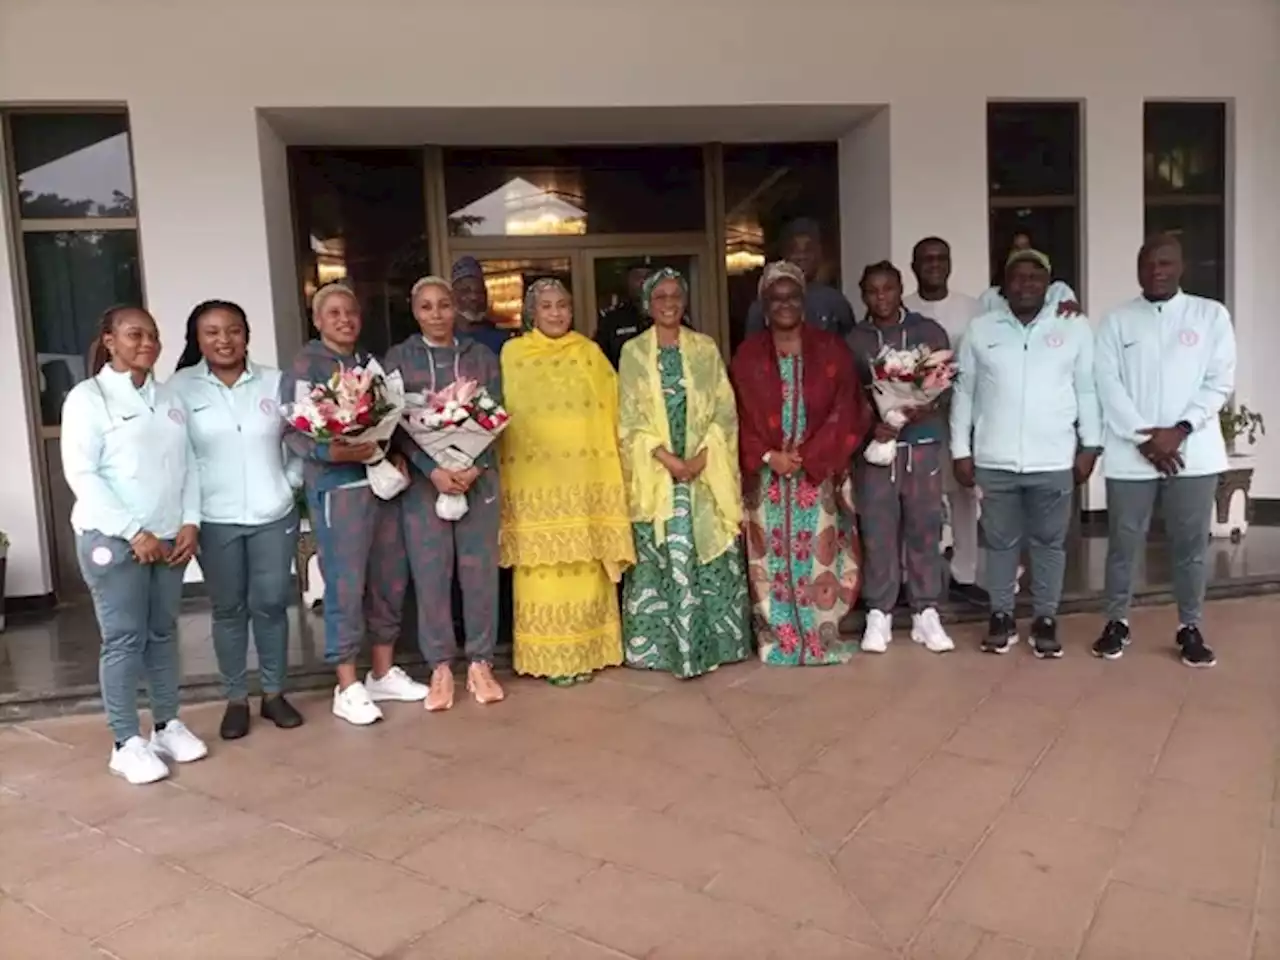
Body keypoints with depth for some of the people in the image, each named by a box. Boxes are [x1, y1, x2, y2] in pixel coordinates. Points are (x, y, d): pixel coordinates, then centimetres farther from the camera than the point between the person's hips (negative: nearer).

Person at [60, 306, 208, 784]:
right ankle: (126, 743, 9)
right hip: (112, 538, -5)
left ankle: (168, 724, 24)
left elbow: (188, 463, 10)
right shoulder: (88, 397, -5)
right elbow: (81, 474, -11)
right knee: (124, 638, -1)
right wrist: (133, 531, -16)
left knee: (163, 631, 12)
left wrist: (190, 522, -2)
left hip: (168, 536, 5)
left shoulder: (169, 398, 12)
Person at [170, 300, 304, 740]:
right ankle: (235, 699, 21)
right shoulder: (180, 387, -2)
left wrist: (291, 480, 2)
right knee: (229, 610, 8)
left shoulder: (275, 382, 2)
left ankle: (274, 694, 22)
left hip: (273, 515, 1)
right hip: (215, 520, -1)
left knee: (271, 605, 7)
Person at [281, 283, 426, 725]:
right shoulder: (304, 365, -1)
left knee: (391, 579, 10)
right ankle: (348, 688, 7)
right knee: (346, 584, -5)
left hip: (383, 480, 6)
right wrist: (332, 452, -24)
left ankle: (384, 673, 25)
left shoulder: (371, 362, 17)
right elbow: (292, 429, -9)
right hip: (337, 486, -6)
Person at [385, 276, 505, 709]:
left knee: (479, 570, 2)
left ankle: (480, 663, 13)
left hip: (477, 475, 1)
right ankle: (440, 667, 12)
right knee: (431, 573, 1)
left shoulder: (481, 355, 9)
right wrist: (433, 470, -14)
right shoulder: (399, 357, 6)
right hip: (423, 478, -1)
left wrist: (474, 468, -11)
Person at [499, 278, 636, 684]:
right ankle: (549, 656, 8)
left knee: (586, 566, 2)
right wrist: (501, 473, -1)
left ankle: (586, 652, 14)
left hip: (585, 477, 2)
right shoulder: (512, 354, 7)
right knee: (542, 566, -2)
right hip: (535, 480, -1)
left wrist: (609, 466, 3)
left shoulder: (589, 353, 11)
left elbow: (609, 412, 11)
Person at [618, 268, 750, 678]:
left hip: (707, 470, 2)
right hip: (656, 472, -1)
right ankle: (662, 644, 9)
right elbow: (630, 418, -2)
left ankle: (713, 640, 14)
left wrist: (700, 458, -12)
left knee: (711, 552, 2)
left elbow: (725, 409, 2)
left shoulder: (705, 348, 8)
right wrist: (668, 458, -15)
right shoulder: (633, 352, 4)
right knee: (661, 556, -1)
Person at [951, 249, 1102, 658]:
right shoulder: (980, 329, 3)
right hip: (994, 460, 1)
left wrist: (1089, 446, 2)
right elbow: (963, 392, 5)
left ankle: (1046, 618, 22)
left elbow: (1088, 390, 5)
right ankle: (1001, 616, 23)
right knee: (1000, 542, 10)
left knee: (1049, 543, 9)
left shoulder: (1075, 327, 2)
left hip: (1053, 460, 0)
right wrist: (961, 450, 2)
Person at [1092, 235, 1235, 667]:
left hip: (1193, 452, 0)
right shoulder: (1117, 320, 5)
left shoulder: (1211, 315, 6)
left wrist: (1180, 430, -13)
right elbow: (1108, 384, -3)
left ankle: (1190, 628, 20)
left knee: (1191, 545, 6)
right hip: (1130, 453, 0)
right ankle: (1117, 622, 20)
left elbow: (1221, 381, 0)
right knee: (1123, 543, 6)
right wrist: (1144, 438, -12)